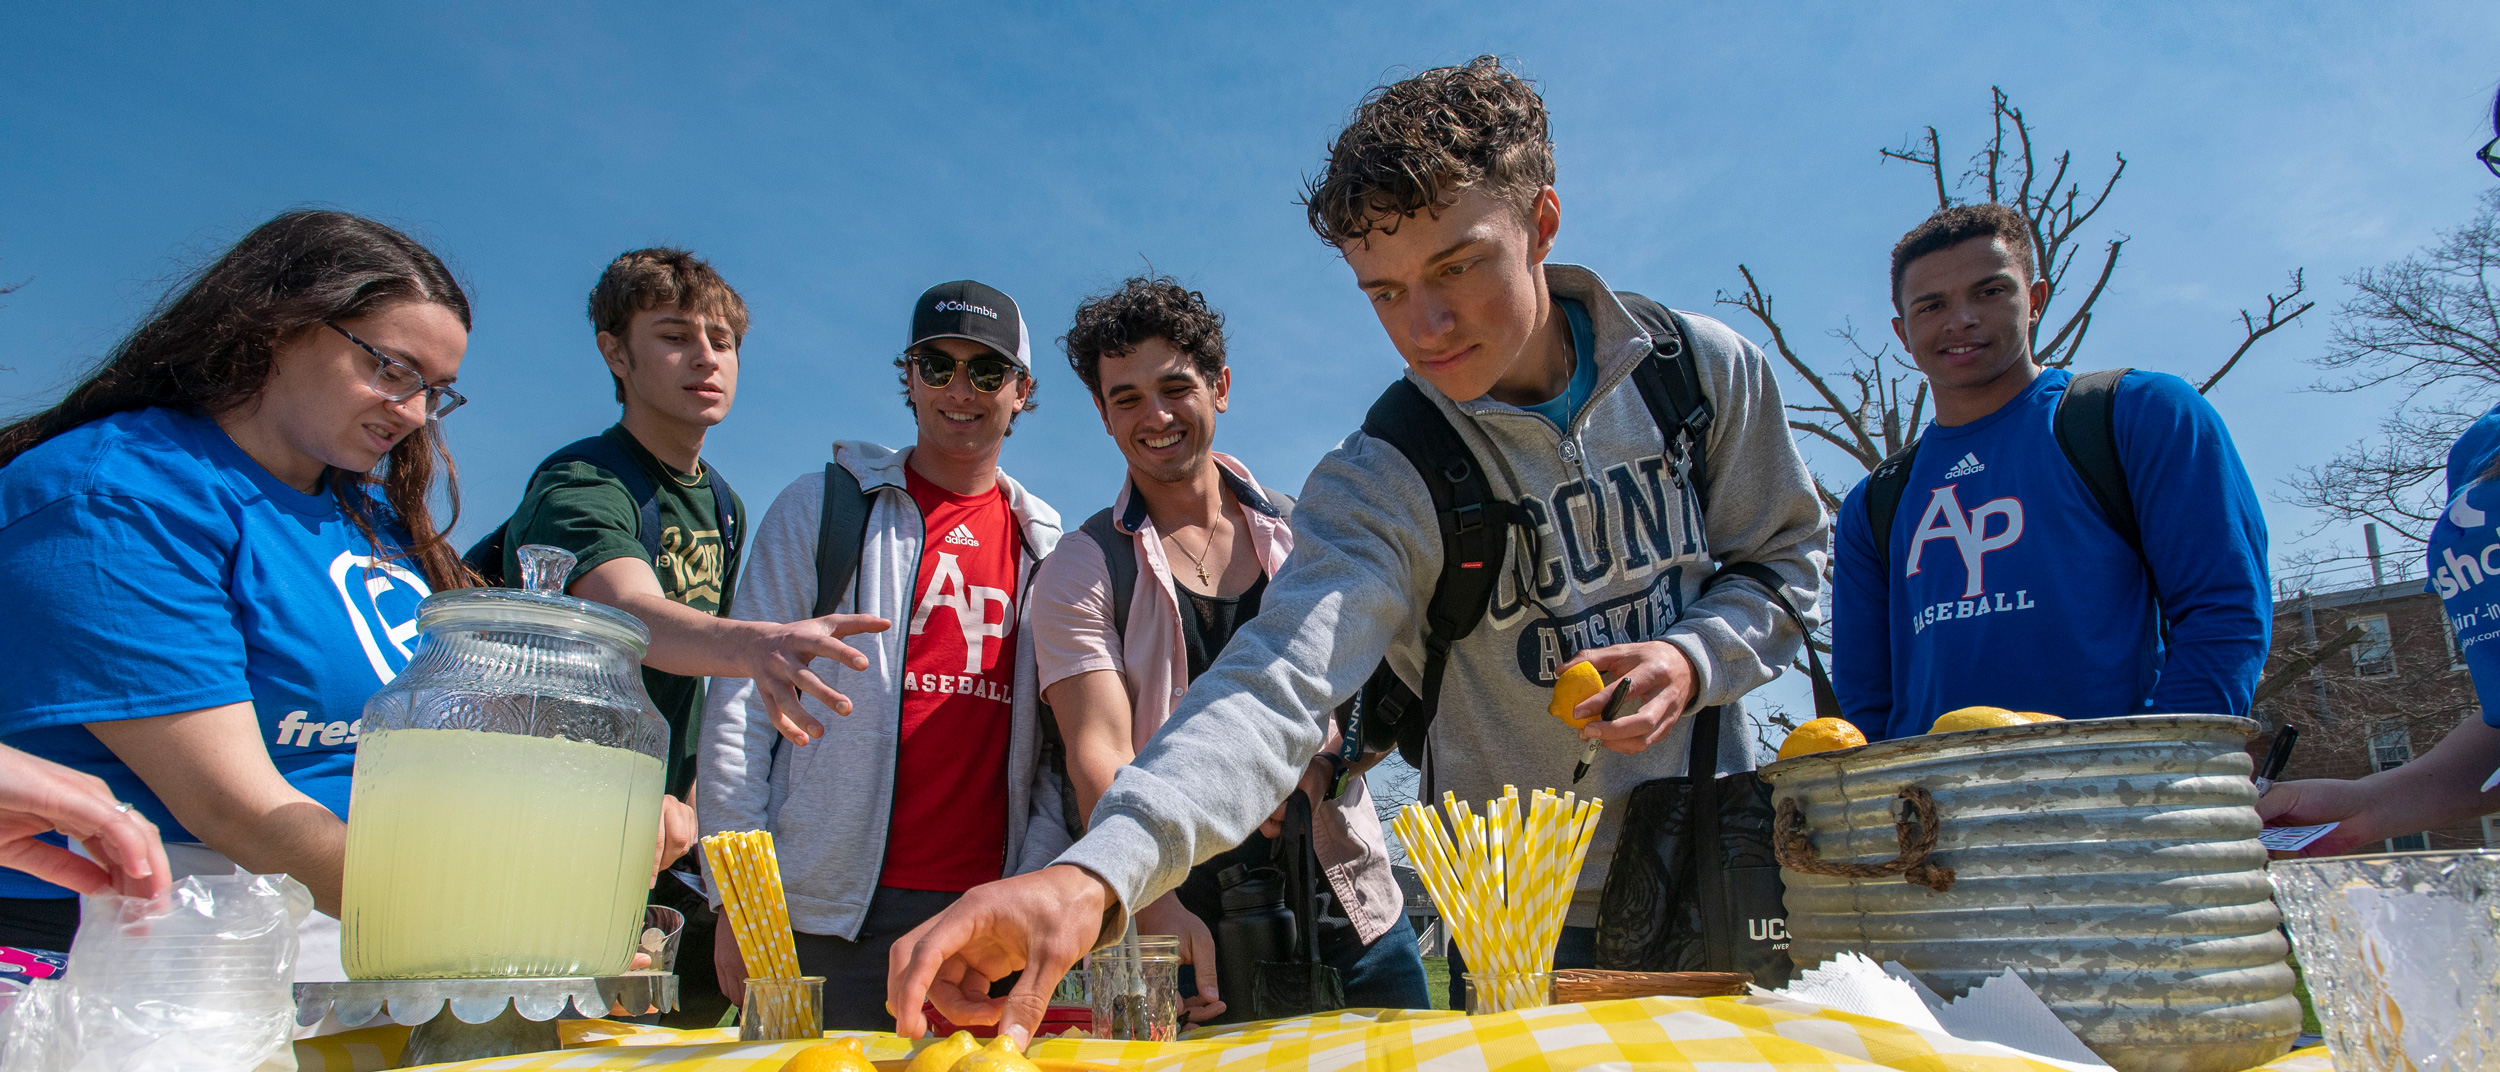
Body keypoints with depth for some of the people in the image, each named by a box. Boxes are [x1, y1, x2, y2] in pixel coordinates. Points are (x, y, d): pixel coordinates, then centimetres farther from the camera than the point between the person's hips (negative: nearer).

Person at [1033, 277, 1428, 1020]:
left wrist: (1322, 764, -16)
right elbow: (1100, 756, -13)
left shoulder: (1303, 537, 8)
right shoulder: (1081, 573, -1)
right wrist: (1156, 906, -30)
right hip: (1197, 935, -3)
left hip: (1358, 912, 3)